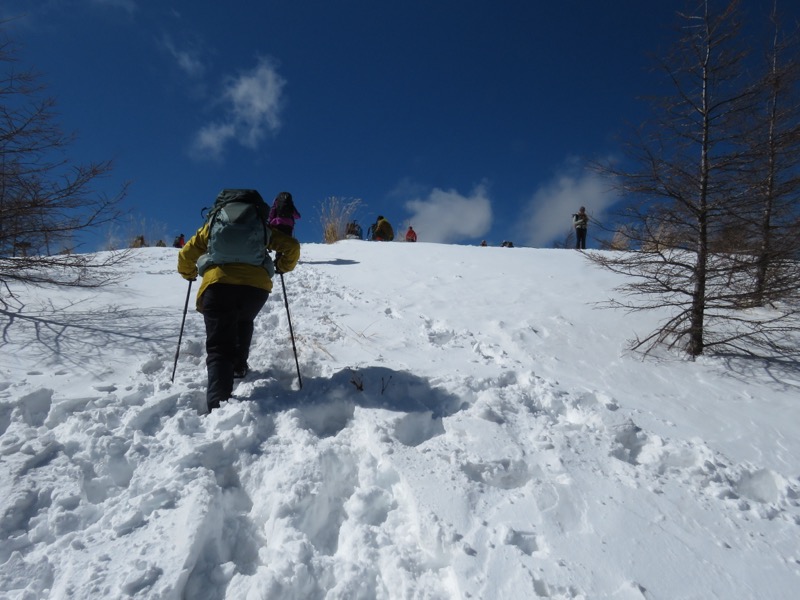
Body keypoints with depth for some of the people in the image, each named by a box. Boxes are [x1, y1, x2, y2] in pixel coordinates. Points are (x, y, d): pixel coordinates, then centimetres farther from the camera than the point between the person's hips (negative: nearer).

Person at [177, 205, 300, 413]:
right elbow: (292, 246, 20)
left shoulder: (213, 226, 26)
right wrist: (283, 267, 36)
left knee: (219, 348, -3)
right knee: (243, 321, 36)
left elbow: (186, 255, 23)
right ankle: (238, 365, 32)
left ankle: (218, 404, -21)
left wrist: (189, 274, 42)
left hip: (218, 284, -1)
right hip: (257, 285, 2)